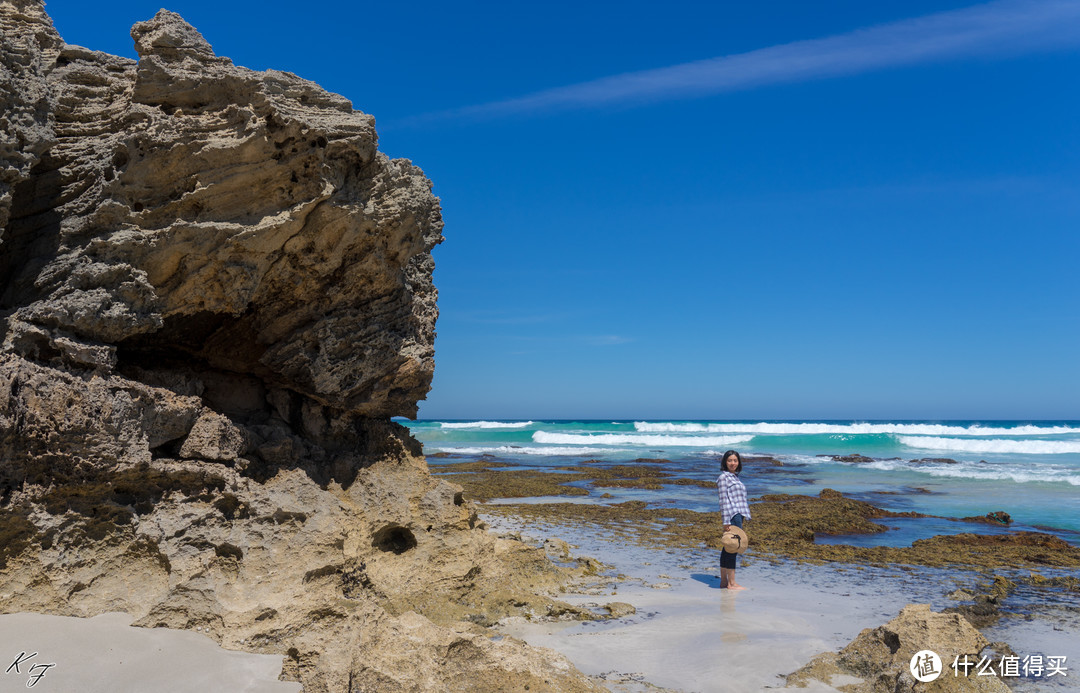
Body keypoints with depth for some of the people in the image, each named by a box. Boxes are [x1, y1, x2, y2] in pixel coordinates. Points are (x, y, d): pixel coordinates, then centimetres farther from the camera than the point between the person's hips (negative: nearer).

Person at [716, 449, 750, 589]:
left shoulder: (735, 477, 18)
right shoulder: (723, 477, -9)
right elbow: (723, 500, -14)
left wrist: (743, 517, 18)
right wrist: (726, 522, -17)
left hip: (738, 515, 9)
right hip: (732, 516, -9)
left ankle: (724, 581, 16)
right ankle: (731, 583, -4)